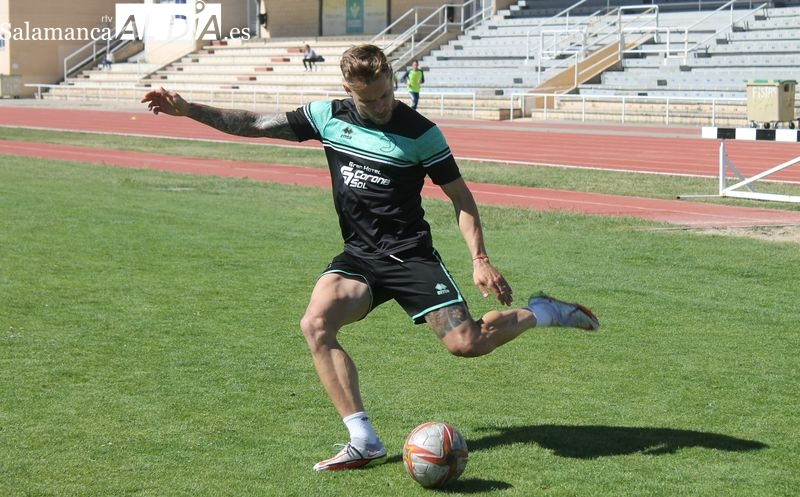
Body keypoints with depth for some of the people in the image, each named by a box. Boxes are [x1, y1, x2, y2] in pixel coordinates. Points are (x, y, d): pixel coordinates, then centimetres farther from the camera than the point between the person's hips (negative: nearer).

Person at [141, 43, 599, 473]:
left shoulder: (420, 132, -9)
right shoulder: (329, 116, 0)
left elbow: (461, 197, -3)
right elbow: (255, 124, 7)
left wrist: (480, 259, -13)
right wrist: (187, 108, 1)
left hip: (410, 255, -4)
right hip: (358, 256, 4)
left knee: (466, 343, -16)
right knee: (316, 324, -24)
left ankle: (541, 313, 16)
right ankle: (364, 442, -20)